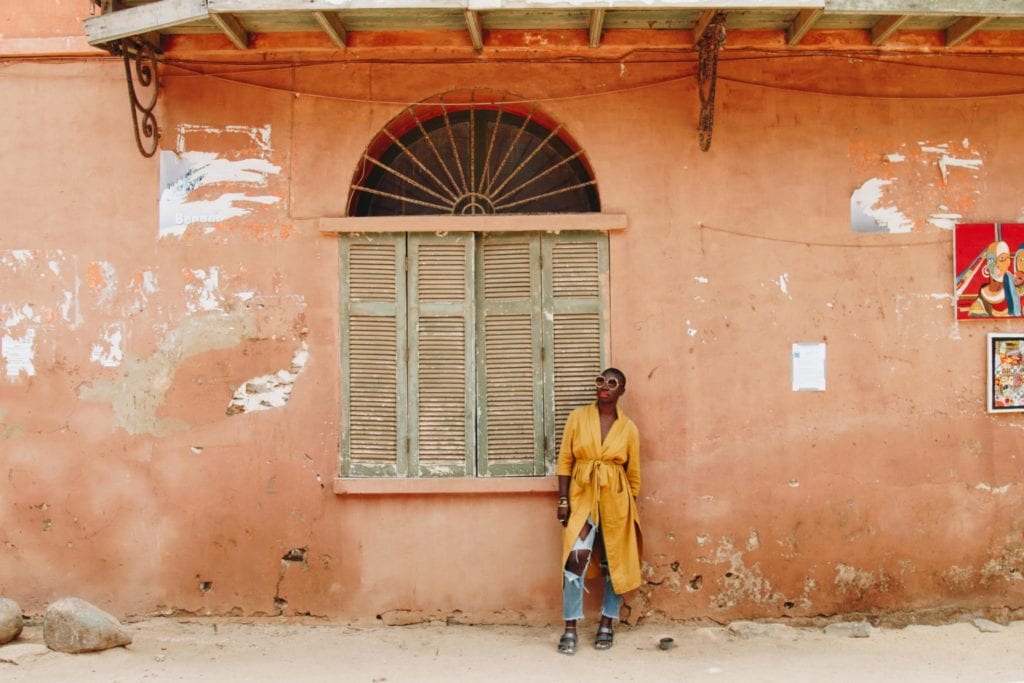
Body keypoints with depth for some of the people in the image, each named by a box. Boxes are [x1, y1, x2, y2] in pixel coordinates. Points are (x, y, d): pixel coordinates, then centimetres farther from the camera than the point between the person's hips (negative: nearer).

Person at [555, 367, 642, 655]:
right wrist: (563, 500, -5)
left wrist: (630, 510, 8)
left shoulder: (629, 428, 2)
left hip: (615, 499, 1)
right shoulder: (578, 418, 1)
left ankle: (606, 625, 22)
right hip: (582, 497, -1)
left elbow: (634, 474, 8)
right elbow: (564, 461, 1)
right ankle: (570, 629, -8)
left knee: (614, 562, 7)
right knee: (577, 556, -16)